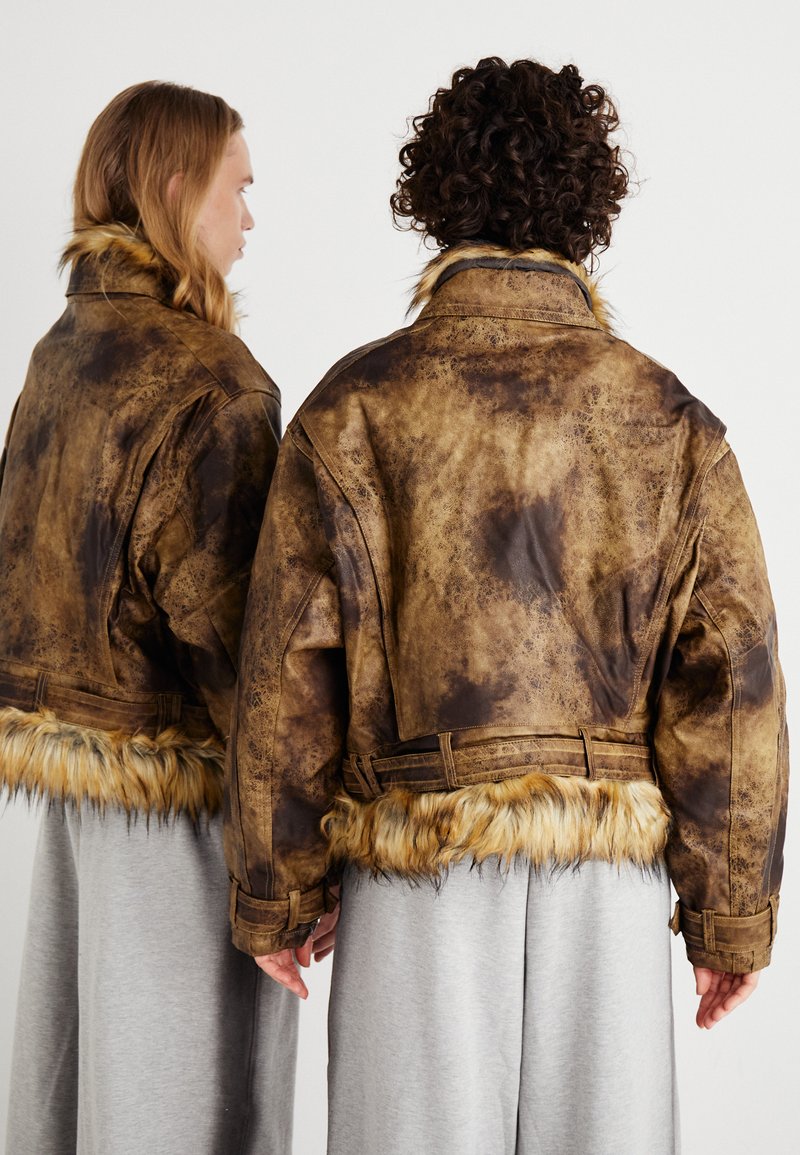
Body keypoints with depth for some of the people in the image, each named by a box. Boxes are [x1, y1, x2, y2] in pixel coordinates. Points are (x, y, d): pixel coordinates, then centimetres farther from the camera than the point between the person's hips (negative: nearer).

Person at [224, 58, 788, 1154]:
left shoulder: (354, 408, -6)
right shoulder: (669, 420, -2)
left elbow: (290, 671, -8)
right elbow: (732, 678, -6)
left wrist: (274, 893, 2)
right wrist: (734, 916, 2)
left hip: (417, 870, -1)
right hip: (610, 874, 1)